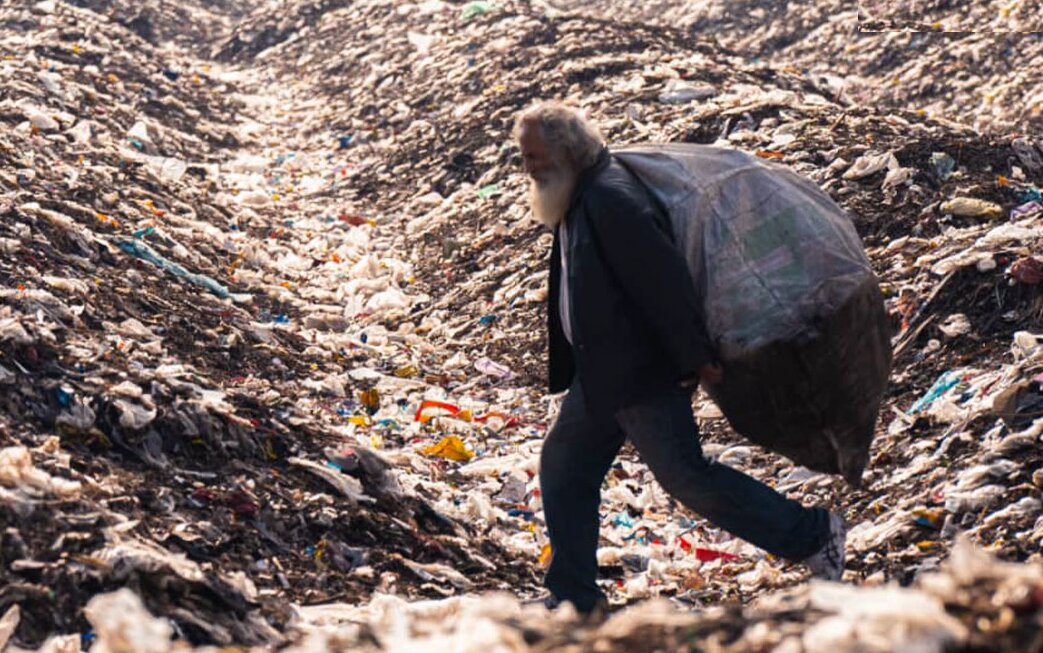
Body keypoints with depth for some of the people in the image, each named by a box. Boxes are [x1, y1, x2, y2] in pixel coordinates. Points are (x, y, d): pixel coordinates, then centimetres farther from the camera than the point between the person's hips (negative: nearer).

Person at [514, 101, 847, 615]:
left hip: (642, 375, -10)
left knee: (686, 476, -3)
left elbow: (662, 280, -26)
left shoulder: (610, 200, -24)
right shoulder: (578, 200, 10)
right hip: (602, 375, 10)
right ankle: (573, 596, 21)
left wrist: (696, 359, -21)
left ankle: (812, 534, 8)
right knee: (563, 468, 13)